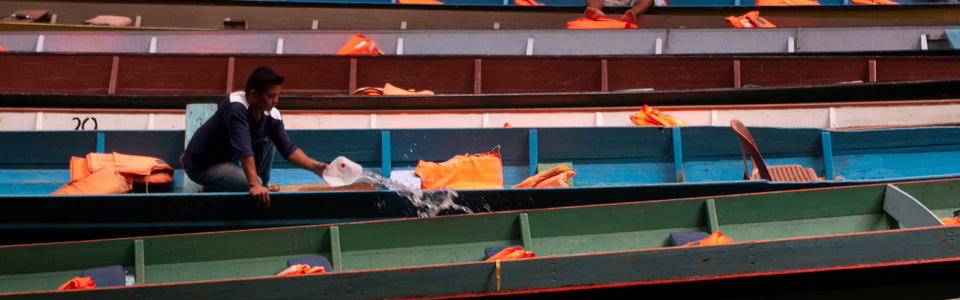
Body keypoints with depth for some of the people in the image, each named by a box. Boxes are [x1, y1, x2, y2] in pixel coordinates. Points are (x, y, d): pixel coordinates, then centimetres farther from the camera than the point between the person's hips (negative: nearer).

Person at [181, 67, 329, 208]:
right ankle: (211, 190, -1)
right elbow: (243, 148, -42)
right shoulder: (235, 107, -32)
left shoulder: (272, 115, -9)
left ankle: (262, 186, 10)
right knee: (253, 185, -26)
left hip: (227, 157, 8)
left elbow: (289, 149, -7)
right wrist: (254, 185, -51)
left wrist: (315, 166, -22)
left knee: (268, 141, -2)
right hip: (201, 166, -8)